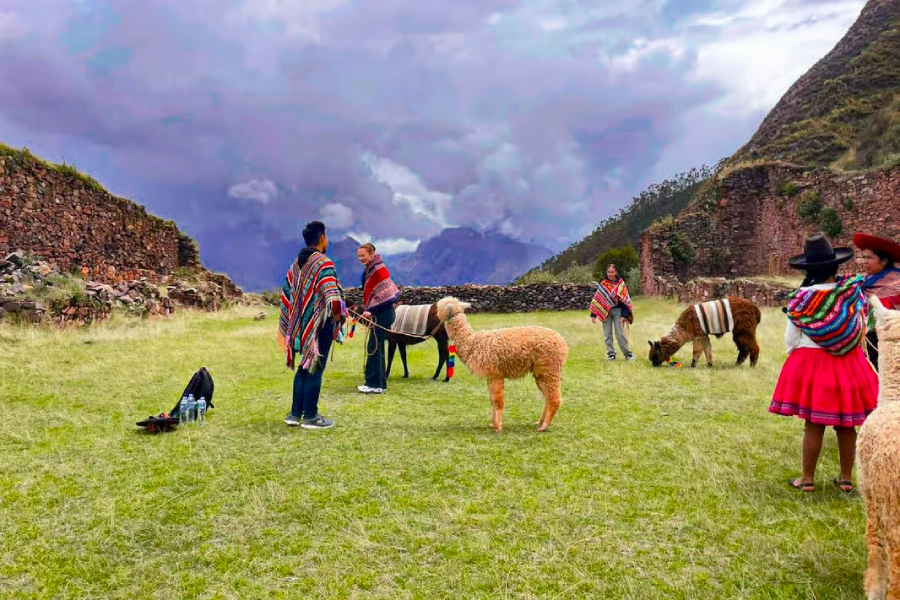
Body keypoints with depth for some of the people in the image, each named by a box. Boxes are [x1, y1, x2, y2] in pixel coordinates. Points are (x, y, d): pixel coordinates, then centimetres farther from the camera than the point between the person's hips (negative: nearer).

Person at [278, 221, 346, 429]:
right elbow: (333, 297, -27)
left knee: (303, 368, 16)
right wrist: (338, 315, -9)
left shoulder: (296, 264, 10)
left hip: (301, 325, 8)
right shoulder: (323, 263, -15)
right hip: (319, 325, -8)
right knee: (314, 369, 1)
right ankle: (310, 417, 8)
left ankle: (295, 414, 20)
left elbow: (286, 294, 14)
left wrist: (288, 325, 20)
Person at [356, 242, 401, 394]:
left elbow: (383, 294, -21)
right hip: (377, 314, 10)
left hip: (382, 314, -10)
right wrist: (368, 310, 12)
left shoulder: (379, 269, -15)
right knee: (377, 348, 12)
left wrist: (370, 310, -24)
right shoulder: (369, 270, 14)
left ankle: (374, 384, -6)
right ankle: (380, 383, 19)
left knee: (373, 348, -9)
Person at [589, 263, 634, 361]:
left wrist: (624, 315, -11)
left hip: (617, 310, -2)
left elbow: (624, 300, -2)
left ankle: (628, 353, 5)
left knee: (620, 333, -5)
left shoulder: (621, 284, 1)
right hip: (605, 311, 2)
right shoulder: (603, 284, 4)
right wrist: (593, 315, 2)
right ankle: (611, 354, 13)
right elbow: (597, 299, 6)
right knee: (607, 334, 4)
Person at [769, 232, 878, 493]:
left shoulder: (800, 298, -12)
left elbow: (790, 340, -5)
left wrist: (798, 356, 14)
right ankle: (846, 478, 24)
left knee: (814, 424, 4)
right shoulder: (854, 292, -5)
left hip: (811, 364, -3)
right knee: (846, 425, 13)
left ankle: (808, 479, 13)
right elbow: (862, 328, 6)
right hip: (849, 365, 3)